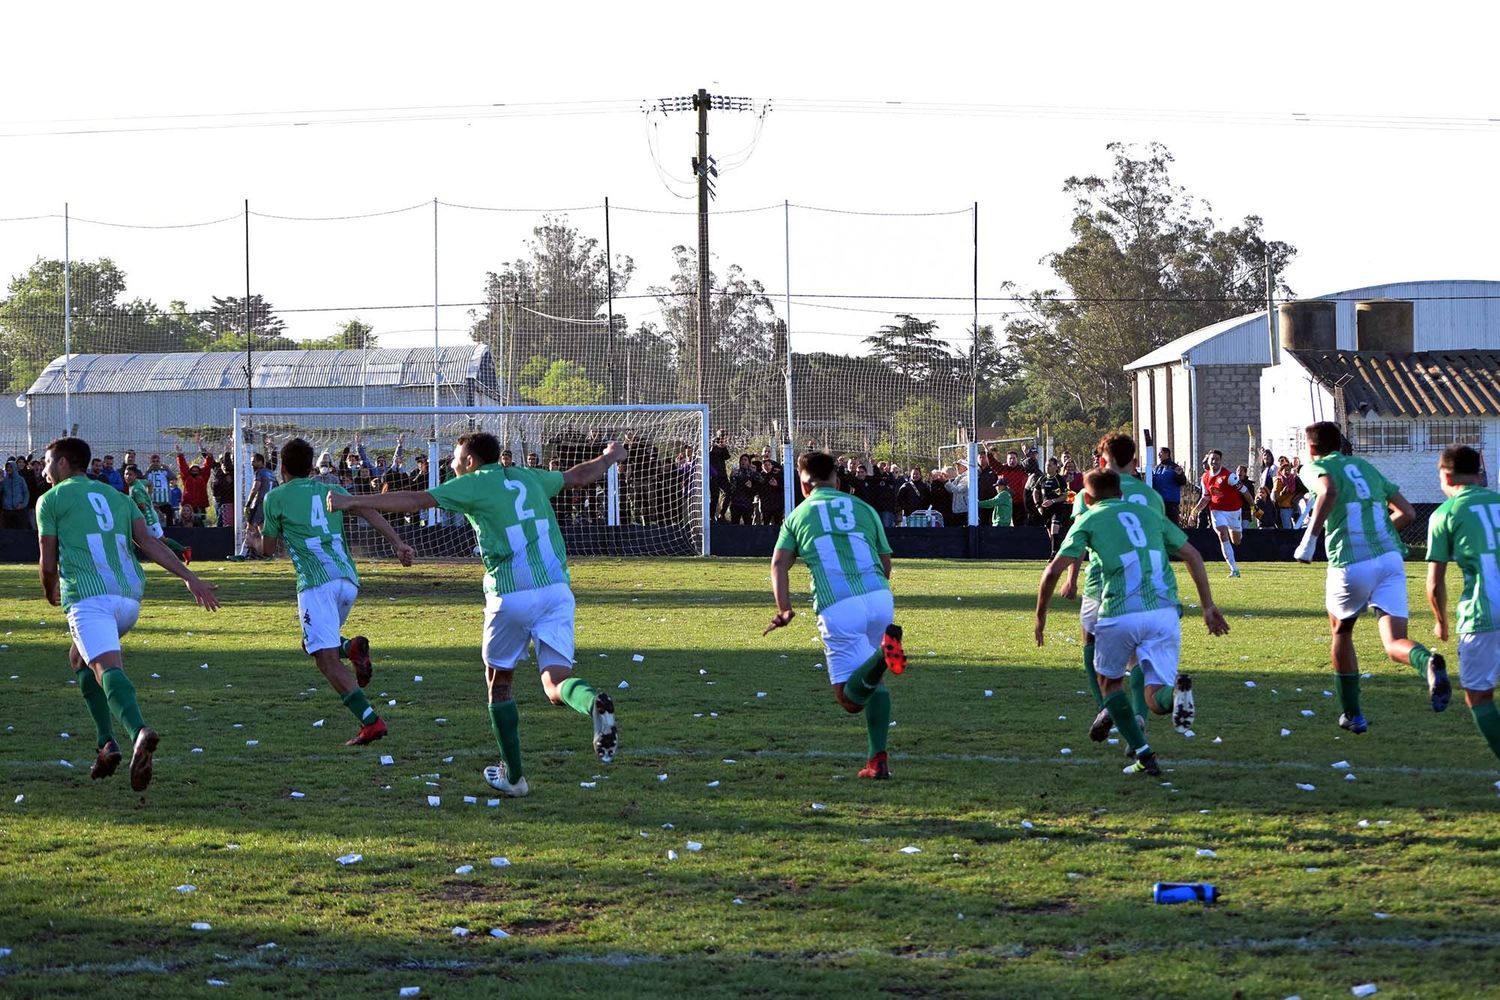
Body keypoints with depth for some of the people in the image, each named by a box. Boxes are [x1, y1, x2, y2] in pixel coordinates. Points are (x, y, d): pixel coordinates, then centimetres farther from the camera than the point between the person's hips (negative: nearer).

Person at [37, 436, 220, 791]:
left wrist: (51, 593, 28)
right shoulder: (116, 496, 24)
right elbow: (149, 543, 10)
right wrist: (189, 578, 2)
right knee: (80, 656, 27)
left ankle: (139, 732, -51)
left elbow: (48, 564, 7)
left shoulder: (51, 500, 10)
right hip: (130, 596, 6)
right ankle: (106, 742, 13)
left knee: (107, 667, -22)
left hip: (88, 596, -6)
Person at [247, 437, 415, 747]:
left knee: (327, 659, -10)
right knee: (315, 645, 25)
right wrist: (397, 544, -2)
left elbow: (268, 549, 18)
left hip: (317, 583, -6)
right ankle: (352, 647, -7)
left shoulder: (275, 497, 10)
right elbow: (369, 512, 6)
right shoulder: (331, 491, 21)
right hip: (348, 579, 6)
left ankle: (370, 721, -26)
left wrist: (253, 538, 40)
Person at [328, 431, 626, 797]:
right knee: (556, 684, -3)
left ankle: (513, 775, 19)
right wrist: (610, 456, 54)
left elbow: (414, 501, -2)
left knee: (498, 681, 16)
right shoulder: (529, 478, 19)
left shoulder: (473, 484, 3)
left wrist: (353, 501, 2)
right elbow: (580, 475, 34)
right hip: (557, 588, 4)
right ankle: (593, 702, -38)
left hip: (511, 594, -4)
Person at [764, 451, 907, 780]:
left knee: (850, 699, 0)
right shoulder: (864, 508, 21)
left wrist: (784, 610, -2)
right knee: (873, 681, 23)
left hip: (837, 608, -3)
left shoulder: (798, 515, 17)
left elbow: (779, 564, 3)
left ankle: (884, 654, -30)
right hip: (879, 597, 3)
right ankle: (878, 759, 8)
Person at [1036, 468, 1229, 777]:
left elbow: (1054, 570, 3)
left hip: (1120, 615, -3)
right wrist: (1208, 606, 23)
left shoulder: (1088, 520, 12)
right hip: (1164, 611, 3)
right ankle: (1177, 690, -32)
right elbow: (1193, 556, 21)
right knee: (1156, 700, 5)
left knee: (1109, 680, 22)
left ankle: (1143, 755, 7)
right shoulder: (1147, 513, 24)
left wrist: (1040, 616, 15)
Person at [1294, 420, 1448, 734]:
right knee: (1394, 643, -3)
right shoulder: (1365, 467, 24)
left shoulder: (1315, 467, 6)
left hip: (1350, 565, -4)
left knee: (1341, 633, 23)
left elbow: (1328, 491, -20)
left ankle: (1352, 714, 28)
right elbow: (1406, 512, 21)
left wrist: (1309, 538, -19)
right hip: (1391, 558, 4)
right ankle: (1429, 663, -39)